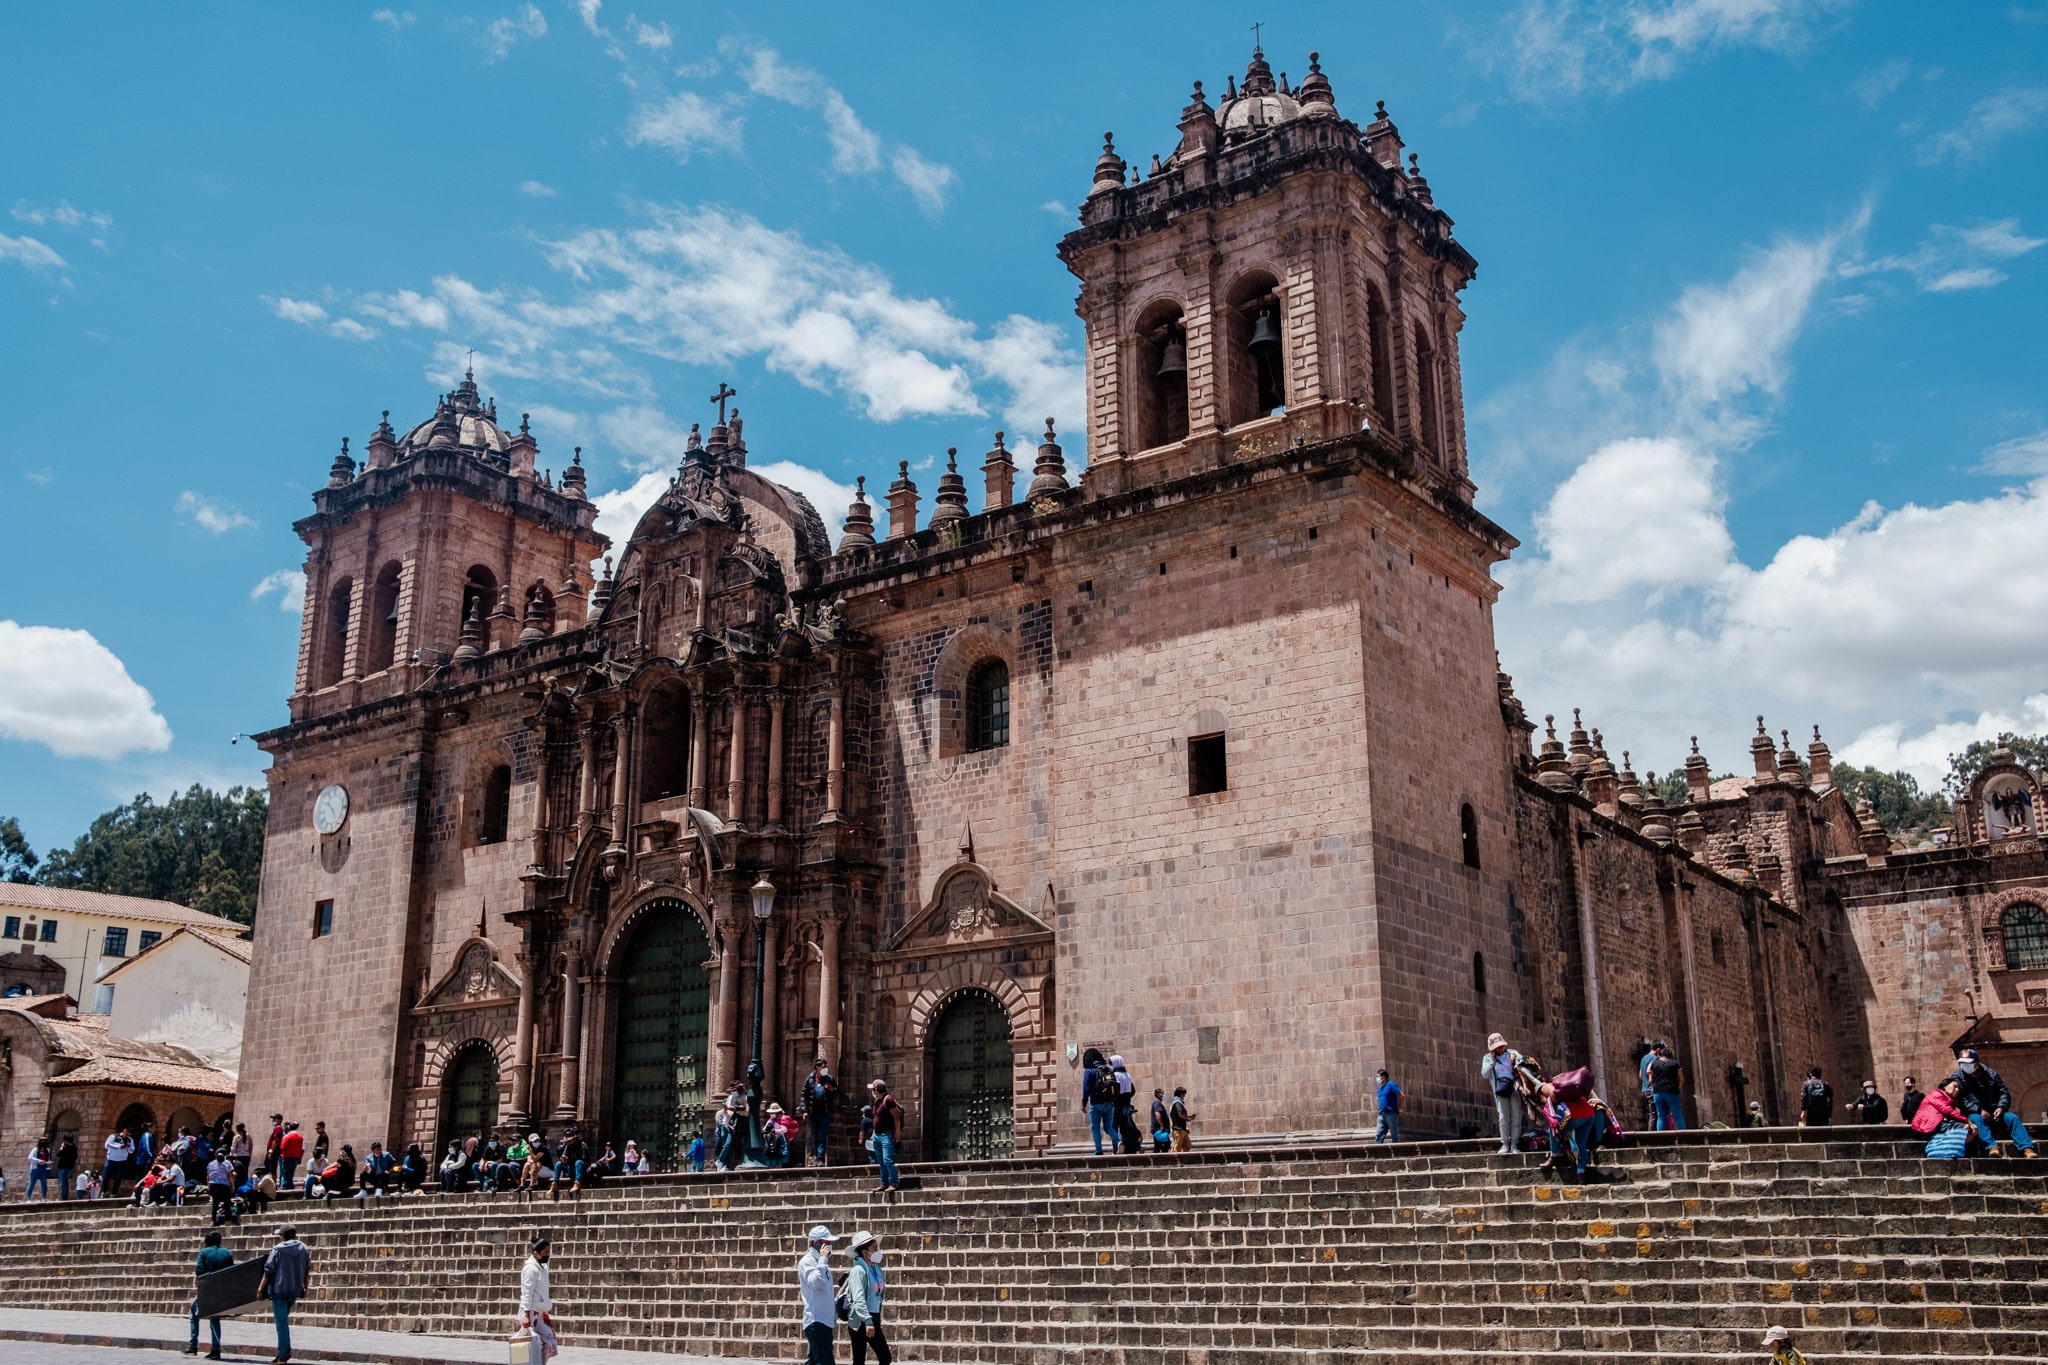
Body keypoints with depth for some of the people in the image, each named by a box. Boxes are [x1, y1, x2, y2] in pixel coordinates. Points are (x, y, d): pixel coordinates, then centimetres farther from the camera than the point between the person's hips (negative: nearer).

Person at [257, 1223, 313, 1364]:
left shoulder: (278, 1249, -9)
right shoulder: (303, 1248, 5)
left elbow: (268, 1271, -9)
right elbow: (307, 1271, 10)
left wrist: (260, 1289, -1)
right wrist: (305, 1288, 18)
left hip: (279, 1290, -5)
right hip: (295, 1290, 5)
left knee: (281, 1322, 0)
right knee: (284, 1320, 19)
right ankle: (286, 1350, 13)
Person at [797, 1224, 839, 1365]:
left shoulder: (821, 1263, 19)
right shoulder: (807, 1261, -8)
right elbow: (815, 1282, -26)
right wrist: (823, 1260, -17)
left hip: (826, 1321, 9)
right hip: (816, 1321, -9)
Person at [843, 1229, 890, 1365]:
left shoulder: (876, 1269, 10)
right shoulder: (858, 1270, -14)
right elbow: (858, 1299, -24)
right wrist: (867, 1321, -33)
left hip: (873, 1319, 8)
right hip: (860, 1322, -8)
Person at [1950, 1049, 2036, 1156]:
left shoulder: (1991, 1074, 9)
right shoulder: (1958, 1076, -2)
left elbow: (2004, 1093, 8)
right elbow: (1960, 1099, -14)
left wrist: (2001, 1107, -12)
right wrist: (1979, 1110, -23)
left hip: (1994, 1114, 3)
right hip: (1974, 1114, -3)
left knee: (2011, 1117, -22)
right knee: (1977, 1119, -36)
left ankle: (2027, 1148, -29)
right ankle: (1992, 1147, -48)